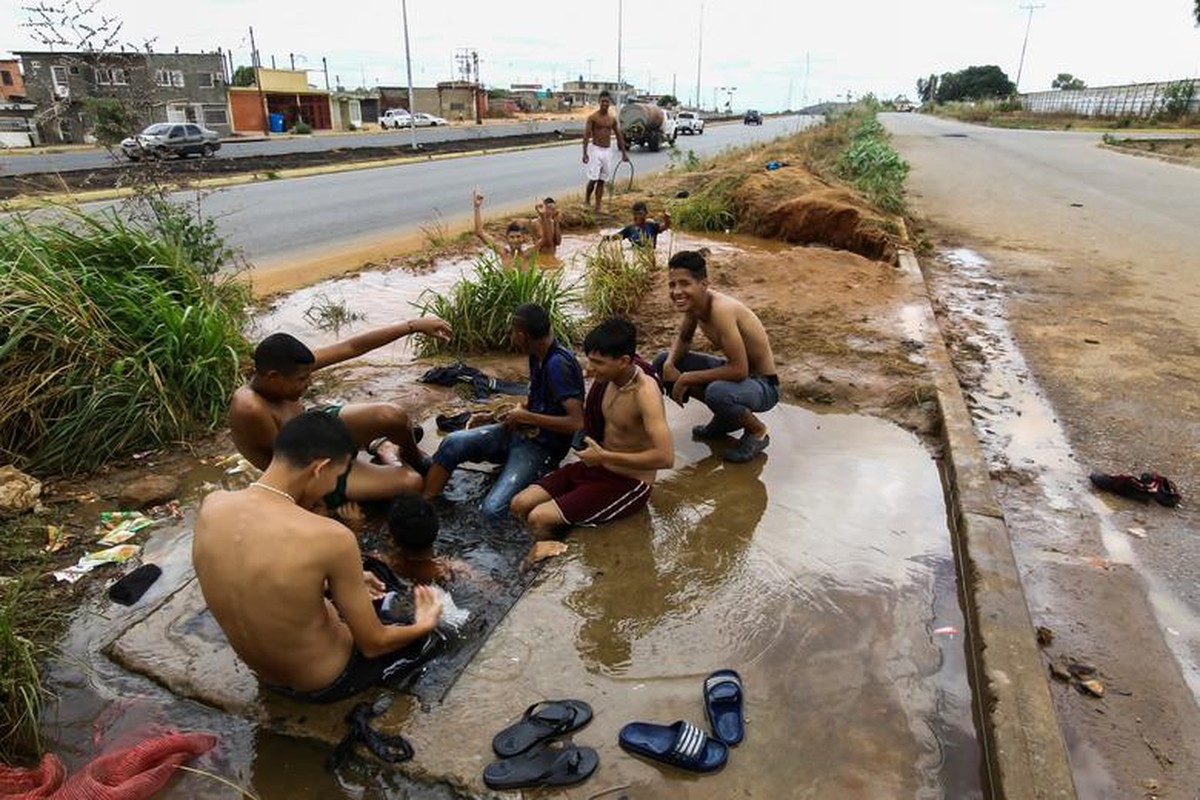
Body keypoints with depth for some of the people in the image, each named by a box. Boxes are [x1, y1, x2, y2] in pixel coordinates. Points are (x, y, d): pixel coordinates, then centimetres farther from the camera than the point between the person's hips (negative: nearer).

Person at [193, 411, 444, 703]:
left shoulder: (210, 505, -15)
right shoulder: (328, 537, -34)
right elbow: (373, 644, -20)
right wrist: (424, 625, 1)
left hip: (265, 675, 6)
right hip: (326, 683, -6)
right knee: (419, 631, 23)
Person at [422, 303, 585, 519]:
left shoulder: (558, 364, -24)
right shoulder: (538, 355, 2)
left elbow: (577, 422, -30)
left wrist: (526, 417, -19)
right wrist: (520, 410, 3)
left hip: (541, 448, -8)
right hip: (518, 432, 8)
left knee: (494, 509, -25)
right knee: (453, 443, -15)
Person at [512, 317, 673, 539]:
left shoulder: (644, 392, -25)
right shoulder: (608, 378, -2)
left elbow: (665, 457, -33)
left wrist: (604, 457, -27)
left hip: (629, 484, -8)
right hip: (597, 467, 8)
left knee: (539, 519, -19)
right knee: (520, 505, -2)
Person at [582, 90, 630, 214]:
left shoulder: (612, 118, 7)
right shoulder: (593, 117, -6)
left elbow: (619, 135, 14)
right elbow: (586, 135, -10)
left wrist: (624, 152, 12)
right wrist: (585, 153, -20)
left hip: (607, 150, 4)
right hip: (595, 149, -4)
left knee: (602, 180, 5)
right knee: (593, 179, -9)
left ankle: (598, 207, 9)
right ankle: (586, 201, 14)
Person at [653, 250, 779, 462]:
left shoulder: (721, 309, -32)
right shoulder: (693, 301, -7)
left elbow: (739, 370, -34)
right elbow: (683, 338, 12)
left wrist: (688, 378, -25)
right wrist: (670, 364, -10)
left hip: (763, 385, -8)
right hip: (734, 368, 9)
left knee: (717, 393, -40)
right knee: (662, 363, 3)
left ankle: (757, 431, -4)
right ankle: (726, 416, 15)